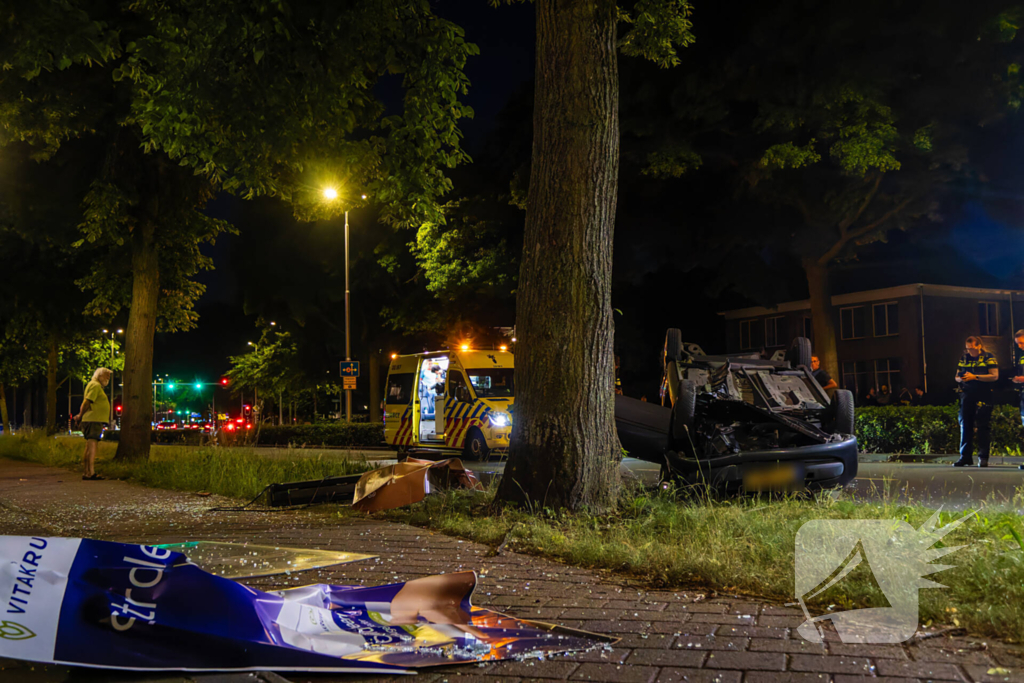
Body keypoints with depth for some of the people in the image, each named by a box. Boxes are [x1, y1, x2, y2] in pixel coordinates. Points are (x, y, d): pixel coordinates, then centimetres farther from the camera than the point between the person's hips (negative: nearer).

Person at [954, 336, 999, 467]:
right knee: (965, 425, 5)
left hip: (983, 396, -5)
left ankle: (983, 457, 0)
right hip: (967, 396, 5)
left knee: (982, 426, -4)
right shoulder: (963, 358, 13)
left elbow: (995, 376, -9)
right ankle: (965, 457, 10)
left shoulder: (988, 358, -1)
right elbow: (957, 376, 19)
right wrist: (959, 379, -6)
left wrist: (975, 377, -16)